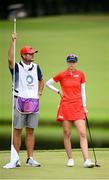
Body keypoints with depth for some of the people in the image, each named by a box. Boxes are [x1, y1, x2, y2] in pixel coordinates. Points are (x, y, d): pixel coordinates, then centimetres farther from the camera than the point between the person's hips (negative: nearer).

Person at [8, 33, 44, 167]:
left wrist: (39, 93, 10)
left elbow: (41, 81, 27)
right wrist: (13, 41, -29)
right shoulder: (17, 67, -4)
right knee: (17, 130, 0)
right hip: (20, 101, -4)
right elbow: (10, 59, -25)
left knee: (30, 131, 7)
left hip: (33, 102, 5)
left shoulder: (36, 67, 11)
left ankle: (30, 158, 9)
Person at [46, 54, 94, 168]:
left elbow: (83, 91, 10)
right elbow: (48, 83, 14)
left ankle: (86, 160, -14)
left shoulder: (80, 75, 6)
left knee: (82, 133, -9)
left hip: (78, 107, 1)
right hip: (65, 106, 0)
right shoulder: (61, 75, 2)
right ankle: (70, 159, 12)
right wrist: (58, 92, 7)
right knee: (67, 134, 2)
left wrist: (84, 106, 4)